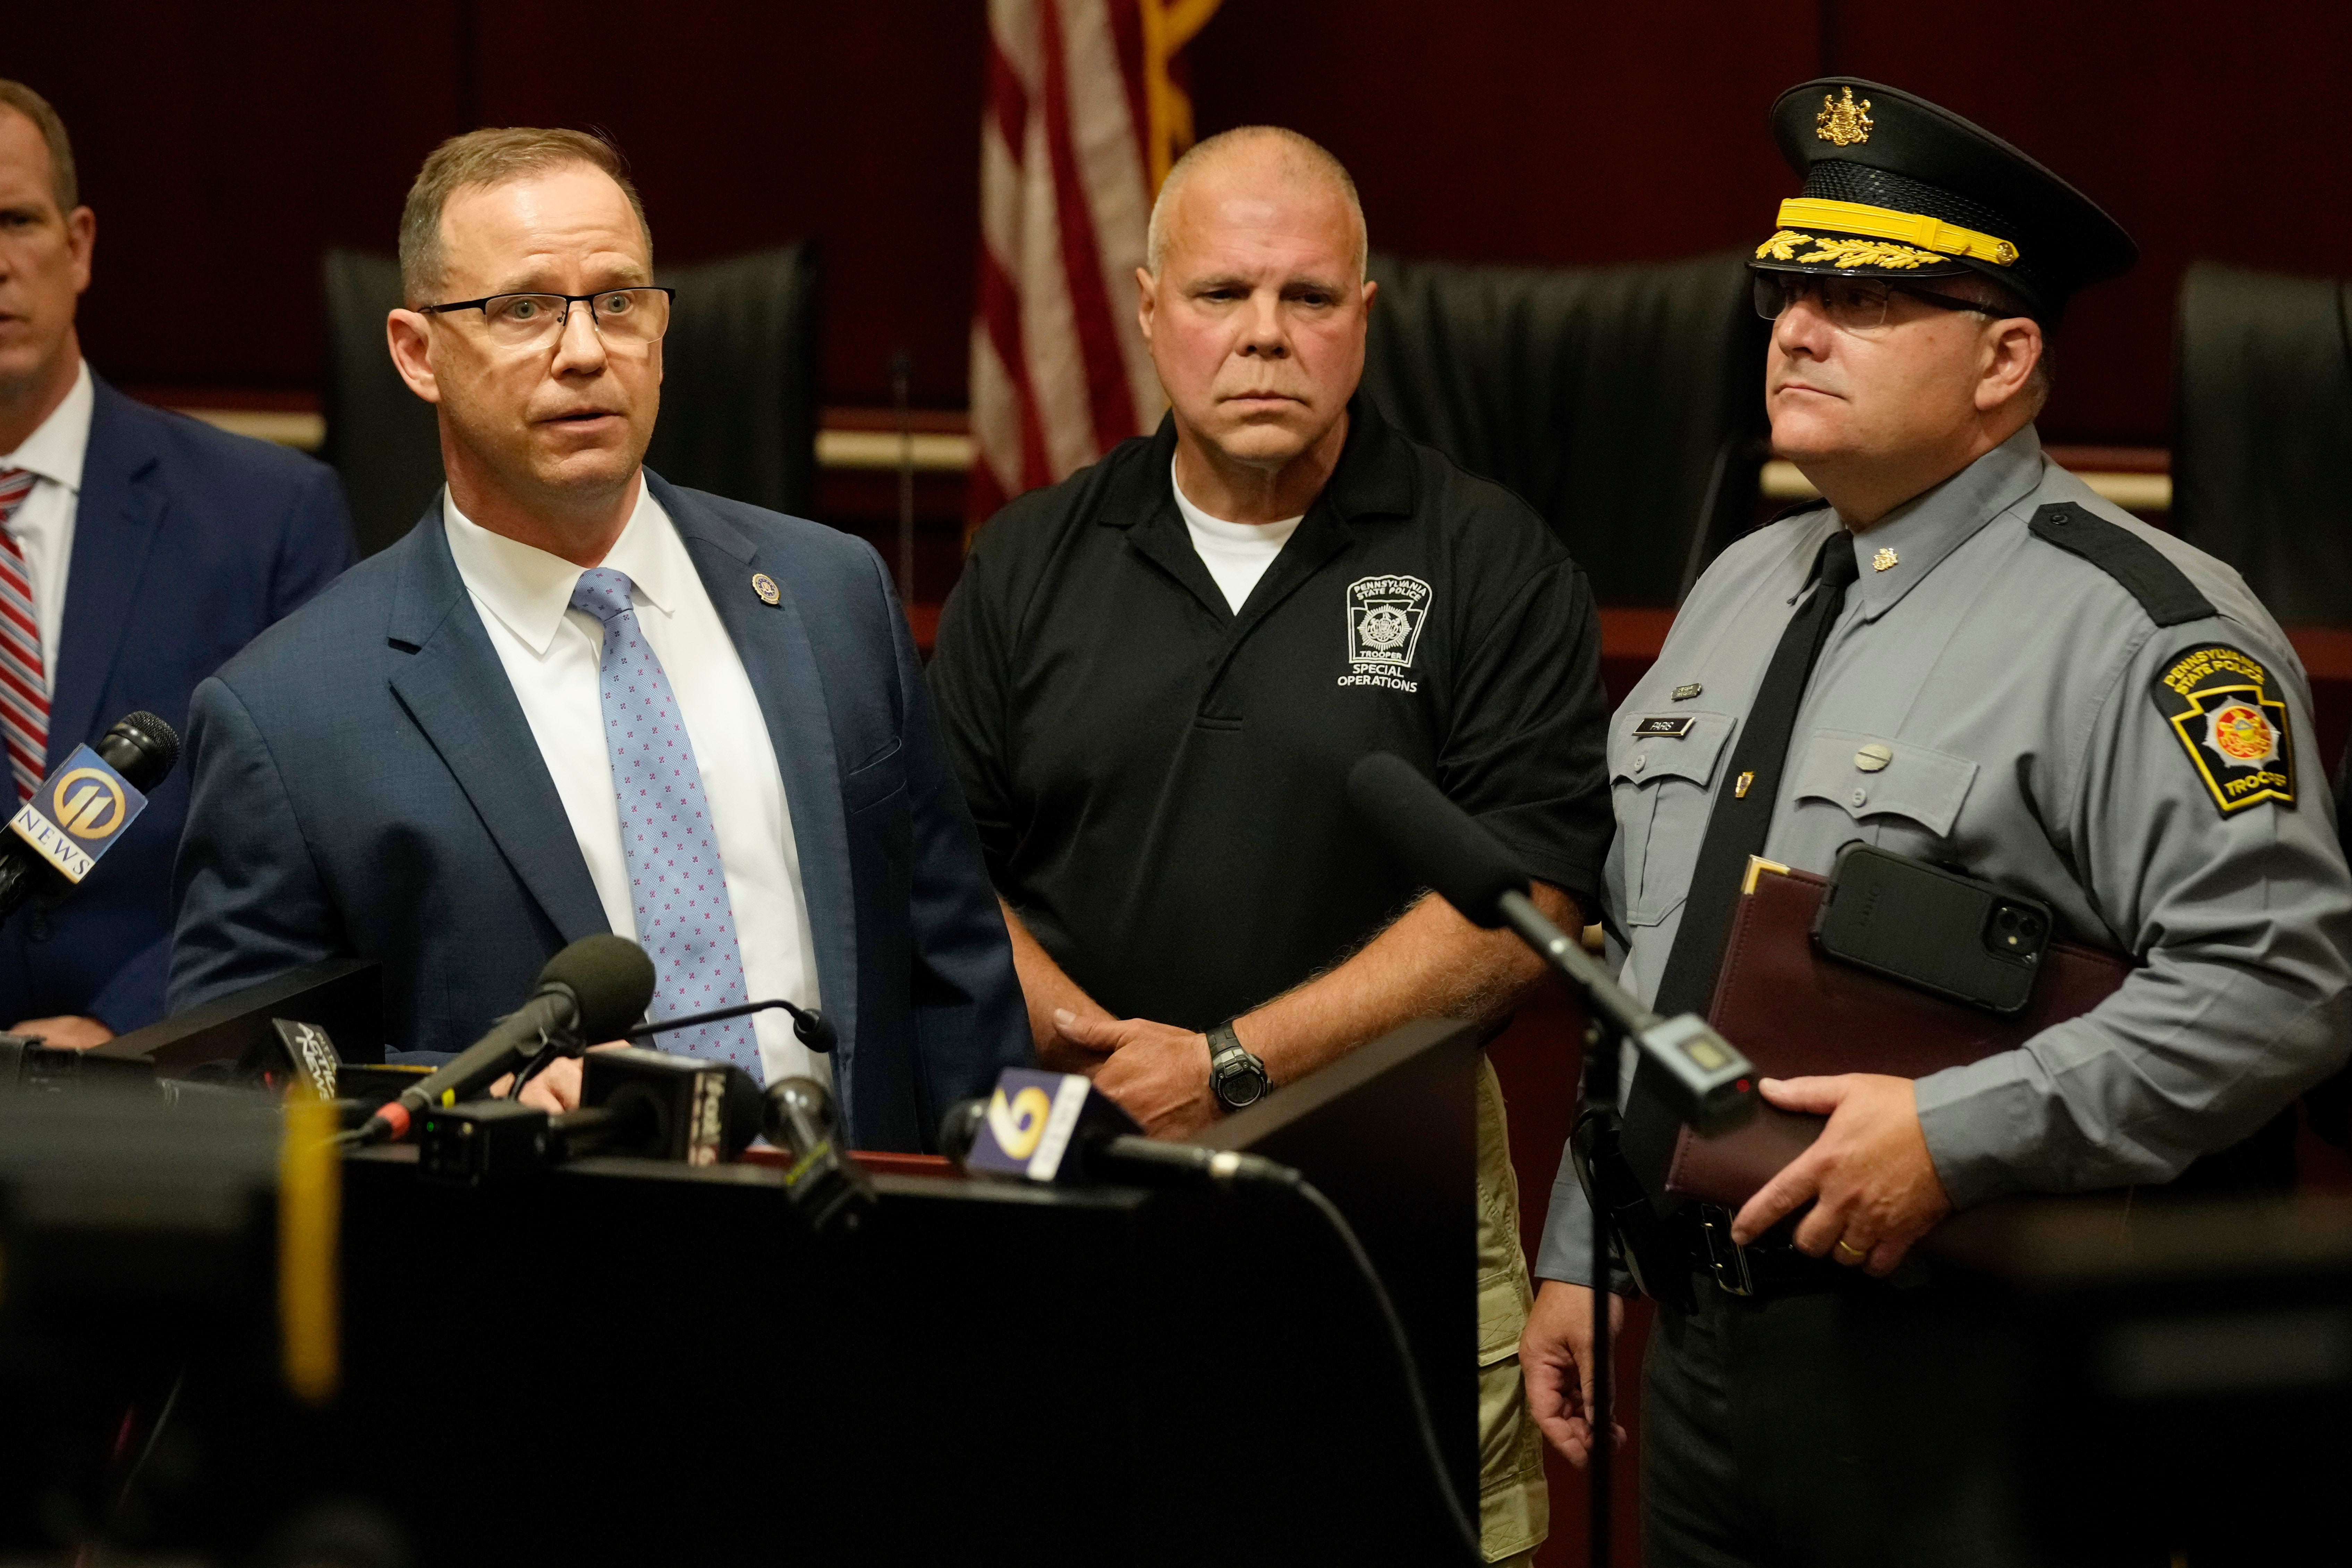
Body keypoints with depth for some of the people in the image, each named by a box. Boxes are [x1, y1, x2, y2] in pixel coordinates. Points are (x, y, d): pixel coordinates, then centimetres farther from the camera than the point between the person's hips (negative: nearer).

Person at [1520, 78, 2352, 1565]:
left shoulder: (2135, 626, -12)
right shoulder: (1739, 592, 15)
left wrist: (1957, 1135, -26)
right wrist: (1579, 1259, 19)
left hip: (1959, 1386, -7)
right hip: (1704, 1340, 8)